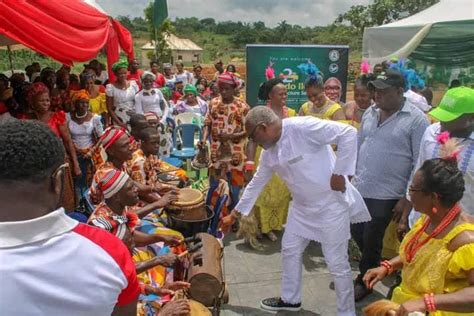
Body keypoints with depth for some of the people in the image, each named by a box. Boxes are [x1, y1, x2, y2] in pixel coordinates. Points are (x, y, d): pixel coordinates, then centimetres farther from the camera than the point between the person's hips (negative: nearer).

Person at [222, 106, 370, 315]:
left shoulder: (302, 127, -24)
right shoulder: (268, 152, 2)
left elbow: (348, 133, -25)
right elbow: (256, 183, 13)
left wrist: (340, 172, -23)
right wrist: (235, 214, 18)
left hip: (331, 202, -8)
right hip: (302, 205, 8)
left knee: (336, 262, 2)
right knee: (290, 251, 16)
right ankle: (290, 299, 38)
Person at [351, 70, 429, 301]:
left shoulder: (416, 120, -11)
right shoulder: (370, 113, 5)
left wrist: (406, 199, -12)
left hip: (385, 195, -5)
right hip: (358, 189, 6)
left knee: (371, 241, 7)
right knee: (356, 232, 17)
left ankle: (364, 281, 31)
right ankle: (373, 265, 45)